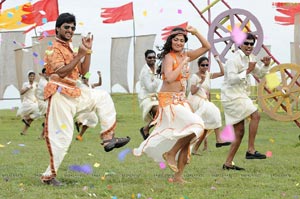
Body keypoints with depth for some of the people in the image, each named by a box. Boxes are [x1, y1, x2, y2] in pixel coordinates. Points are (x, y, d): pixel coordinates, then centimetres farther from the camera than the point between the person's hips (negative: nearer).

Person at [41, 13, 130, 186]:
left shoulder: (69, 48, 18)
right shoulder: (54, 49, -9)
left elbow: (83, 71, 13)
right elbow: (61, 72, -24)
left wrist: (88, 50, 4)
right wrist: (80, 55, -23)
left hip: (74, 94, 9)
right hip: (61, 95, -9)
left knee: (103, 98, 12)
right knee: (62, 136, -9)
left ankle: (108, 138, 6)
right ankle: (49, 175, -3)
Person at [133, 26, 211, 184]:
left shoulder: (185, 56, 11)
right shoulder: (169, 57, -9)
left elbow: (206, 47, 17)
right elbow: (169, 78, -24)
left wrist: (195, 32, 5)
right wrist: (183, 63, -17)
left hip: (181, 100, 8)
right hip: (169, 100, -8)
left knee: (186, 140, 3)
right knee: (196, 125, -22)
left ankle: (178, 176, 6)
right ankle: (171, 153, -9)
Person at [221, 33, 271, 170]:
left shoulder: (250, 58, 14)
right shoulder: (234, 59, -14)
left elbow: (259, 74, 23)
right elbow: (232, 79, -22)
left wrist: (266, 65, 4)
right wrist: (247, 71, -25)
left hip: (240, 96, 10)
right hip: (232, 96, -10)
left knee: (239, 132, 8)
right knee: (255, 115, -21)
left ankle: (228, 163, 10)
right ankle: (251, 150, -21)